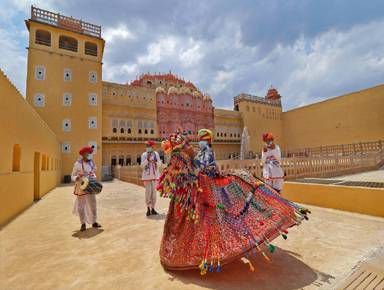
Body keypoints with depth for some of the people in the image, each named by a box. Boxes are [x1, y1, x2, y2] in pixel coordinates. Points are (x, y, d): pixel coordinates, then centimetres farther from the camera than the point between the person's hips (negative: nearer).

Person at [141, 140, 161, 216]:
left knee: (154, 191, 6)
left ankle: (153, 208, 16)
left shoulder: (156, 154, 4)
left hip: (155, 175, 2)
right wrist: (147, 159, -17)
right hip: (147, 176, -2)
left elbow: (160, 164, 2)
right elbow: (142, 165, -6)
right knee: (148, 192, -4)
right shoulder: (144, 154, 0)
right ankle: (148, 208, 8)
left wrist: (156, 162, -17)